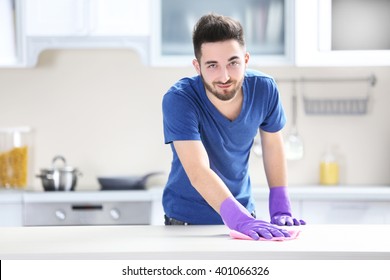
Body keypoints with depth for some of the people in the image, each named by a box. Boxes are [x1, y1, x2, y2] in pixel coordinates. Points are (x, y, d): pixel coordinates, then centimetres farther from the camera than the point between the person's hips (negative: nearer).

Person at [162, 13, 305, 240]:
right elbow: (198, 172, -32)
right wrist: (240, 219, -44)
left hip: (243, 212, 3)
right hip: (187, 220, -2)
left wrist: (281, 209, -3)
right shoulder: (178, 100, -23)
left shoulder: (264, 89, -12)